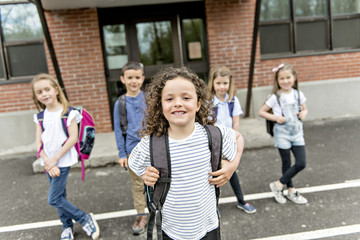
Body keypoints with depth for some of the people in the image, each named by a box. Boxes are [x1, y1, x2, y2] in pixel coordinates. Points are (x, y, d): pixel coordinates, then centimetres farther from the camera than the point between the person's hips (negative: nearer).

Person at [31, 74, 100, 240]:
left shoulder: (68, 112, -10)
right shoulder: (40, 116, 5)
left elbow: (73, 138, -14)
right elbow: (38, 142, 3)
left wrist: (55, 159, -15)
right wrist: (47, 162, -10)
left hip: (63, 161, -5)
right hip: (48, 162, 5)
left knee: (53, 199, -6)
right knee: (59, 196, 14)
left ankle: (86, 219, 10)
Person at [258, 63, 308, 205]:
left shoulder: (298, 94, 3)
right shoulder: (275, 97, -9)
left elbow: (304, 109, 17)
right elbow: (261, 112, -6)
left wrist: (303, 113, -5)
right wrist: (275, 117, -18)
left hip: (297, 132, 4)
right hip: (282, 134, -4)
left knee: (301, 163, 0)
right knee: (287, 164, 5)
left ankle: (279, 184, 16)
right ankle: (291, 190, 26)